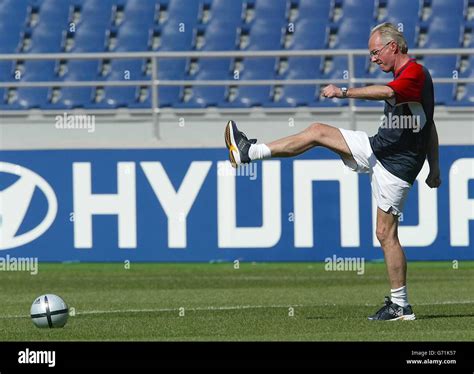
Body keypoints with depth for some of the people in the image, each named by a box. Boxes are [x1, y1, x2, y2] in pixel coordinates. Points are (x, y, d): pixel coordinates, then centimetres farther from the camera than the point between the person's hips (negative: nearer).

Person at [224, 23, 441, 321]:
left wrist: (345, 92, -45)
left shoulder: (415, 72, -16)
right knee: (318, 132, 6)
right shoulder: (407, 74, 16)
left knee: (386, 233, -9)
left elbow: (387, 92, -39)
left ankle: (401, 305, -3)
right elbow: (429, 127, 21)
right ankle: (249, 152, 10)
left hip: (395, 166, -10)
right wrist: (434, 169, 22)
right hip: (378, 149, 10)